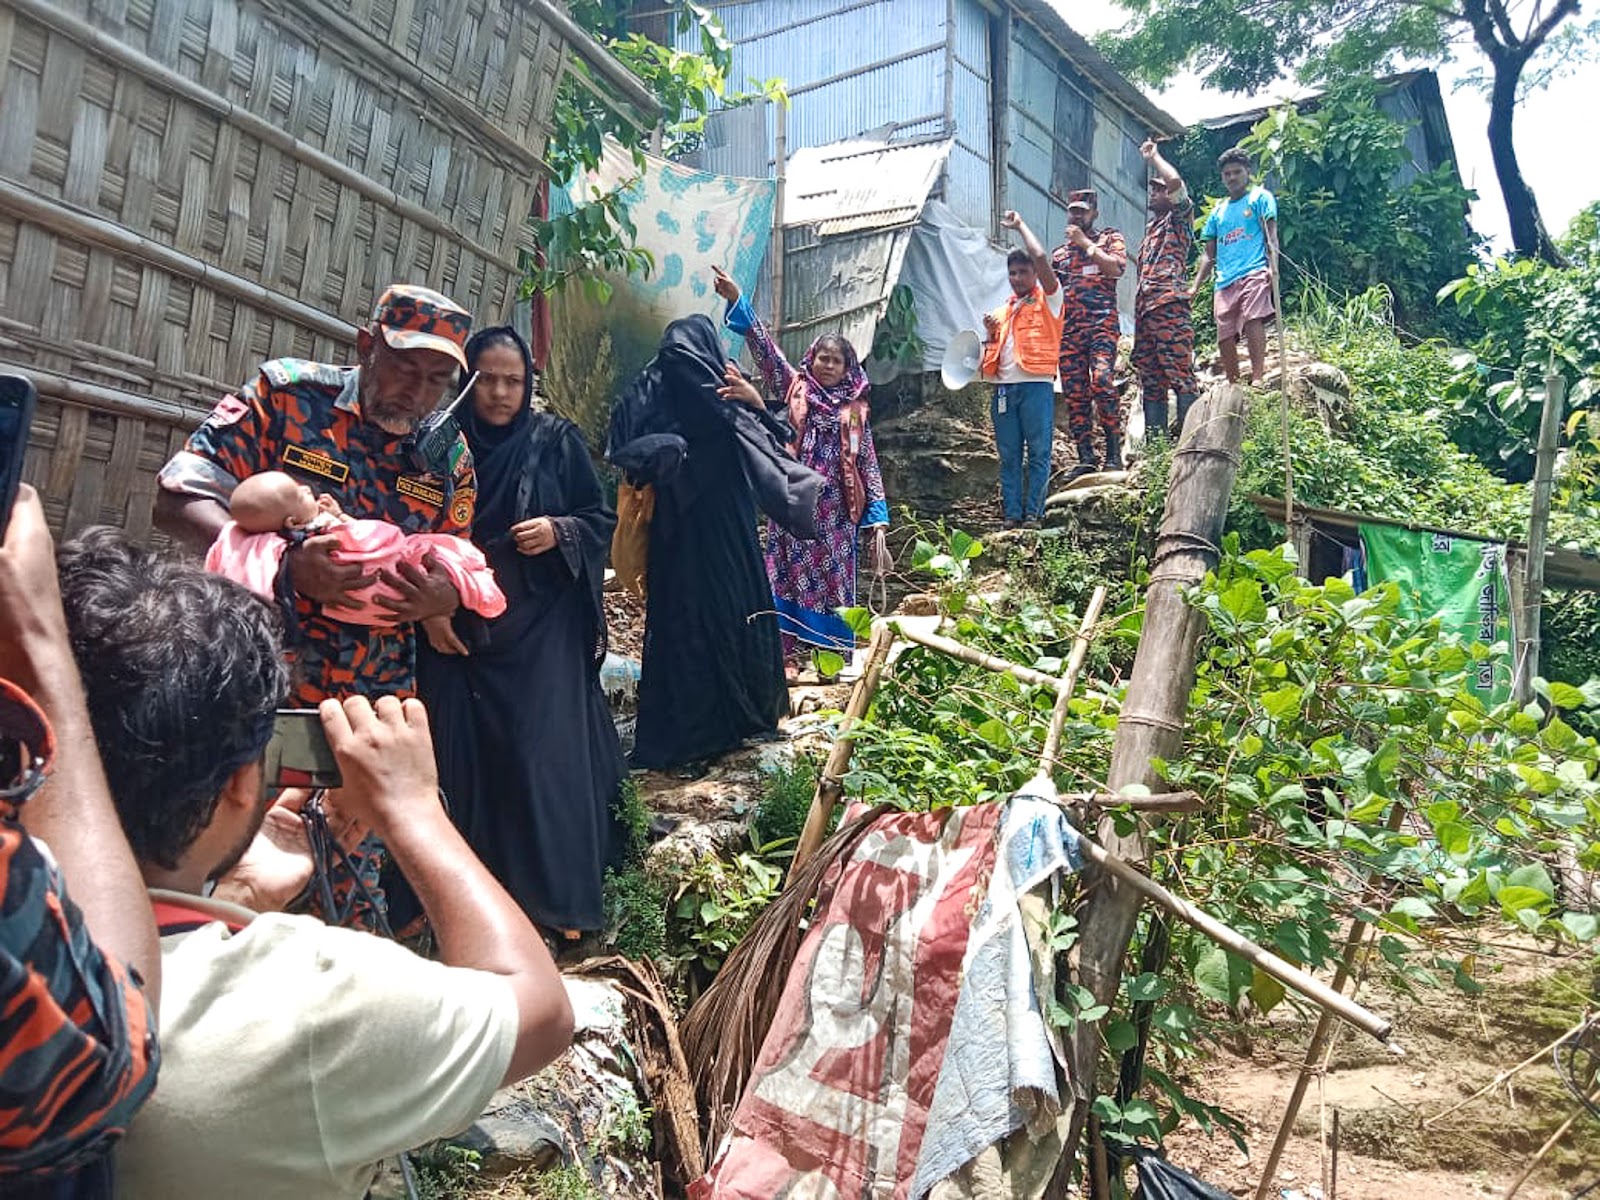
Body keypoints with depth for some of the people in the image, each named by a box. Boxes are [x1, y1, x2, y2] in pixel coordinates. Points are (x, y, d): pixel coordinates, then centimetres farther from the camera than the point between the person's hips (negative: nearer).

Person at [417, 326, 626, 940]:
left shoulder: (557, 440, 1)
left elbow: (602, 519, 6)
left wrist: (559, 532, -14)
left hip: (541, 630, -1)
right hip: (457, 629, 2)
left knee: (546, 756, -5)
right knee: (461, 757, 3)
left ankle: (560, 898, 5)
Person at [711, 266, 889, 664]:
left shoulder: (854, 410, 6)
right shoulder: (795, 389, 5)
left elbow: (868, 464, 5)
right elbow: (765, 348, -4)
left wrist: (877, 517, -2)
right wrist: (736, 301, -14)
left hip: (835, 508, 1)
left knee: (834, 578, 5)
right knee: (789, 574, 2)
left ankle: (834, 656, 14)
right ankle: (784, 653, 8)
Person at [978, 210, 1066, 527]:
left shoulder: (1048, 299, 5)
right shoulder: (1003, 310, 22)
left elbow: (1041, 257, -11)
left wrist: (1020, 226, 1)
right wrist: (991, 333, 6)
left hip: (1037, 385, -6)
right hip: (1004, 388, 6)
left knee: (1038, 453, -4)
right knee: (1009, 456, 5)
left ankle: (1034, 514, -2)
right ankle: (1011, 515, 8)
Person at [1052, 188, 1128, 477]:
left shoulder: (1110, 239, 12)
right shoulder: (1059, 252, 24)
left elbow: (1117, 268, -8)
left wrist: (1085, 243, -5)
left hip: (1101, 321, -5)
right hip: (1068, 328, 5)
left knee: (1101, 380, -22)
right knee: (1074, 392, -2)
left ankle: (1114, 450, -17)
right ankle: (1086, 456, 2)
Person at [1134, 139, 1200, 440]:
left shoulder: (1179, 218, 7)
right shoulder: (1151, 225, 29)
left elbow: (1175, 181, -10)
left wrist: (1154, 156, 3)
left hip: (1169, 305, -8)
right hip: (1143, 308, 8)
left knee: (1180, 374, -14)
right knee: (1149, 378, 4)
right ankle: (1155, 438, 5)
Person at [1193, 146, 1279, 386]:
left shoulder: (1260, 197, 14)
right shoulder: (1218, 211, 26)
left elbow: (1271, 235, 3)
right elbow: (1209, 256, 25)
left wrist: (1273, 266, -14)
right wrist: (1195, 287, 14)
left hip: (1254, 273, -5)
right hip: (1224, 281, 5)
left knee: (1253, 320, -26)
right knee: (1225, 337, -4)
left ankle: (1257, 378, -34)